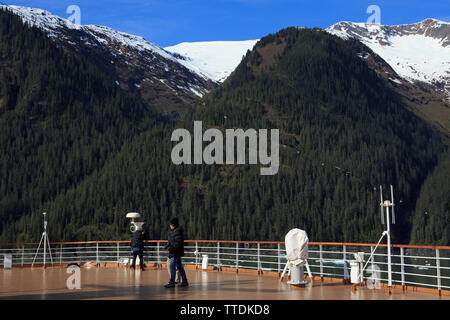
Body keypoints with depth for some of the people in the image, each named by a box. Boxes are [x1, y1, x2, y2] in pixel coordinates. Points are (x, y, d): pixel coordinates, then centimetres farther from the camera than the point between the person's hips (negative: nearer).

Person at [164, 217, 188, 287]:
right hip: (174, 252, 10)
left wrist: (171, 247, -25)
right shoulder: (173, 231, 13)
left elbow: (178, 243, -22)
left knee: (172, 266, -9)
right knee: (179, 267, 13)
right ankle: (184, 281, 19)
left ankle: (172, 282, -7)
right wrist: (168, 245, 6)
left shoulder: (178, 231, -17)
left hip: (176, 252, -10)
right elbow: (171, 241, 22)